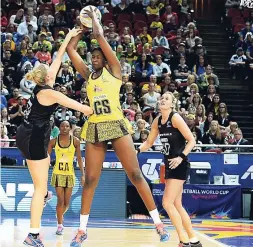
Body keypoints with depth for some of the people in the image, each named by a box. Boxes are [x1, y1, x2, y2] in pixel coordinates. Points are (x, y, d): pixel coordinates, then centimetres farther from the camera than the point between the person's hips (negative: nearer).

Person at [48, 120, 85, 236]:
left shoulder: (75, 141, -3)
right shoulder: (53, 141, -3)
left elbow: (79, 158, 3)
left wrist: (82, 174, -1)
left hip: (70, 174, 1)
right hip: (58, 173, -1)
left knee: (67, 202, 6)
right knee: (60, 200, -7)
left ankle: (60, 215, 37)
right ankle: (60, 225, 4)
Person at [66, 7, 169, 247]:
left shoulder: (113, 69, 4)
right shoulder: (88, 75, 15)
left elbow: (100, 36, -2)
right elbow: (70, 49, 15)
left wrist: (93, 17, 11)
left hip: (116, 125, -4)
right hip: (94, 129, 4)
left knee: (135, 174, -6)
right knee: (90, 179, 3)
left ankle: (158, 222, -2)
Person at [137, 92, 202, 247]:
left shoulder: (175, 118, -14)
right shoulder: (157, 121, 8)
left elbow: (192, 141, -16)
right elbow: (149, 143, 17)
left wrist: (181, 157, -27)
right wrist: (137, 151, -1)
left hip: (179, 165, -8)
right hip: (169, 164, 8)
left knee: (167, 203, -12)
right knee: (177, 205, 11)